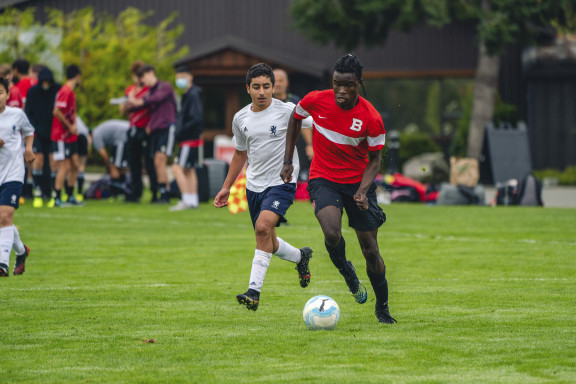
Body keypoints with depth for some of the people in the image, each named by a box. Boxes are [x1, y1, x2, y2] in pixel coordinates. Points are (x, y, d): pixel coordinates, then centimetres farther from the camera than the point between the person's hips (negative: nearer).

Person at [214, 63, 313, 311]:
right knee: (268, 243, 12)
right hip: (254, 186, 6)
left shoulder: (287, 112, -10)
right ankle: (301, 257, 45)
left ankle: (254, 290, -28)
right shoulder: (241, 119, 5)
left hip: (282, 182, -6)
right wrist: (226, 187, 21)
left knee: (263, 226, -28)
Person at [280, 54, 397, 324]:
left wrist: (363, 191, -21)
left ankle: (382, 308, 21)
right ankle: (345, 270, 8)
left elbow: (374, 159, -5)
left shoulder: (371, 118, -17)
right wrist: (287, 161, 7)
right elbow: (295, 118, 9)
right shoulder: (315, 101, -12)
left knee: (370, 249, 1)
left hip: (358, 181, 0)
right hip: (323, 179, 0)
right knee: (332, 235, -26)